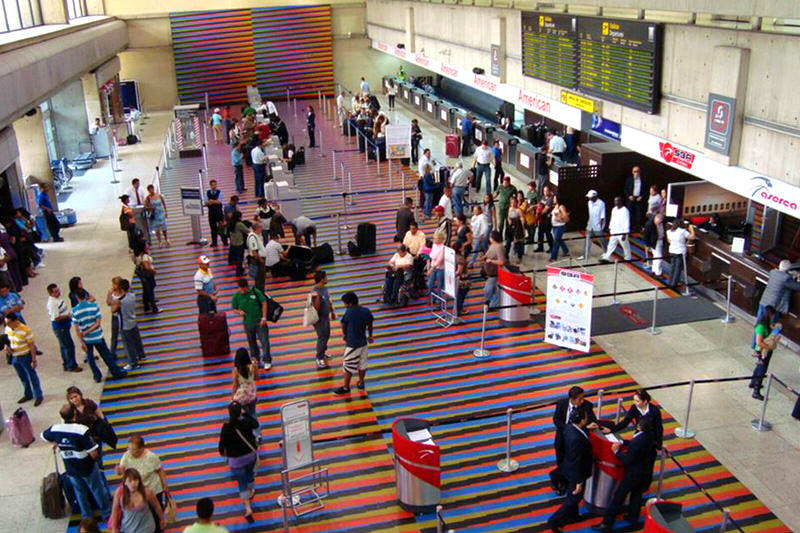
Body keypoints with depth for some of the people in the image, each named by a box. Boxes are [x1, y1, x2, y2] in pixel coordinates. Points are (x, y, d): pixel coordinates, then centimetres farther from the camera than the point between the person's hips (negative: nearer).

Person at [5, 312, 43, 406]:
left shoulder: (25, 330, -25)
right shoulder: (7, 328, -5)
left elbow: (32, 346, -19)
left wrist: (34, 360, -17)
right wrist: (7, 346, -9)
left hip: (25, 357, -7)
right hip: (14, 357, 7)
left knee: (32, 376, 7)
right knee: (22, 377, 21)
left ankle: (39, 396, 20)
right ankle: (28, 395, 39)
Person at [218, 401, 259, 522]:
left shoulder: (226, 427, -27)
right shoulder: (246, 422, -19)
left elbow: (222, 443, -15)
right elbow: (256, 424, 5)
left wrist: (222, 452, 7)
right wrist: (245, 414, 10)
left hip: (236, 459, -3)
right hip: (251, 454, 3)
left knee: (242, 483, 10)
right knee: (249, 474, 30)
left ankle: (248, 509, 7)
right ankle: (250, 491, 56)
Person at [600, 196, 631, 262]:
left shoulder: (625, 210, -15)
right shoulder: (614, 209, 7)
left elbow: (626, 223, -17)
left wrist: (625, 234, -19)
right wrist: (610, 228, 18)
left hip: (622, 233, -6)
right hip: (614, 232, 6)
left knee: (625, 246, 9)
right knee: (611, 245, 5)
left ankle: (628, 258, 24)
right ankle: (605, 258, 5)